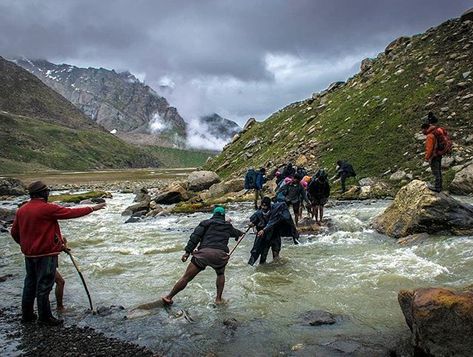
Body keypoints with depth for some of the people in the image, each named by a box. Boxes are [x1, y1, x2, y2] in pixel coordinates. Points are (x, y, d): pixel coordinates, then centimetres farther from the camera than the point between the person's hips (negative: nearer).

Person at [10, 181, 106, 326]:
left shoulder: (21, 210, 4)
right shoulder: (48, 208, -19)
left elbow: (14, 232, 12)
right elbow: (71, 213, -14)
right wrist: (92, 208, -3)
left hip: (29, 254, 8)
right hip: (45, 254, -8)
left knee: (30, 283, 18)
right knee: (44, 286, 2)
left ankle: (27, 315, 29)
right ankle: (45, 317, 12)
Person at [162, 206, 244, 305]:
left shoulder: (206, 223, 17)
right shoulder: (228, 226, 25)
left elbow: (195, 237, 3)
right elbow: (236, 232, 48)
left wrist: (187, 251, -2)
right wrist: (241, 233, 71)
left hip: (204, 252, -1)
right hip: (220, 254, 2)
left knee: (186, 277, 5)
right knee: (220, 274, 32)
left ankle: (168, 297, 12)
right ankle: (218, 299, 24)